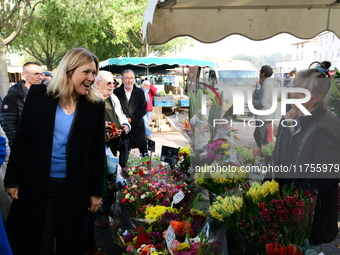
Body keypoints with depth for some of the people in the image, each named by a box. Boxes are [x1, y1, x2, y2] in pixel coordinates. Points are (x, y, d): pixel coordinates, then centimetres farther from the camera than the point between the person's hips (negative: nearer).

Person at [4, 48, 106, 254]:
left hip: (74, 187, 0)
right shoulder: (38, 94, -5)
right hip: (35, 183, 0)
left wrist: (96, 191, -1)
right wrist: (13, 180, -2)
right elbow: (21, 140, -2)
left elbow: (98, 152, -1)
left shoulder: (95, 105, -4)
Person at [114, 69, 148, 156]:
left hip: (137, 126, 1)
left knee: (144, 151, 9)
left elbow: (143, 109, -2)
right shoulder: (116, 92, 1)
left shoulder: (140, 92, 4)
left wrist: (131, 119, -12)